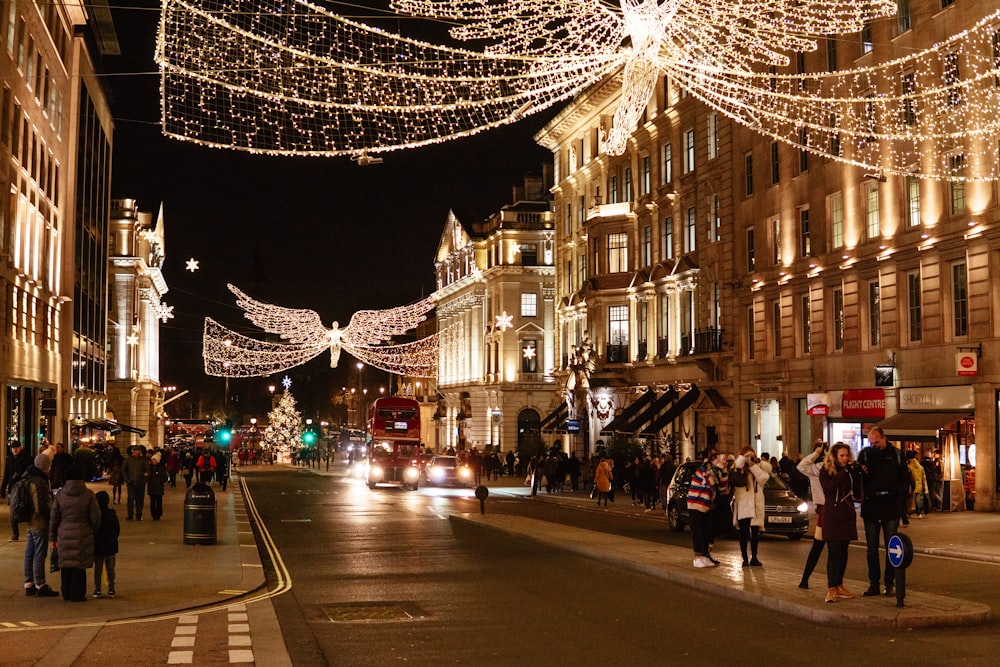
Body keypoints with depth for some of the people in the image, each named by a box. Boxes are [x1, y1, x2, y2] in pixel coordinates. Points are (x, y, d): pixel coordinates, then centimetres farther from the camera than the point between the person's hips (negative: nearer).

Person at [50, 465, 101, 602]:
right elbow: (95, 517, -4)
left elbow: (54, 517, 4)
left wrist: (53, 537, 12)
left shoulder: (60, 494, 0)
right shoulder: (88, 494, -7)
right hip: (83, 535, -3)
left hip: (64, 535, 3)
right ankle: (76, 594, 8)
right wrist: (94, 532, 13)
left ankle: (66, 594, 21)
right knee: (79, 565, 5)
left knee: (66, 565, 13)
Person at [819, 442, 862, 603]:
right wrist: (843, 472, -20)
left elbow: (857, 493, 6)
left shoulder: (850, 471, 11)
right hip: (832, 516, -5)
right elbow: (829, 488, -21)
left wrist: (855, 474, -6)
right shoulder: (826, 471, -3)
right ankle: (831, 589, -12)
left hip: (847, 516, 5)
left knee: (843, 552, 9)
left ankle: (839, 586, 18)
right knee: (834, 552, -10)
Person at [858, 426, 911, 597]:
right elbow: (858, 480, -1)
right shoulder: (865, 454, 2)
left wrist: (899, 496, -2)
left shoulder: (896, 454, 2)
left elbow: (905, 478, 9)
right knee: (871, 549, 5)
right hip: (870, 508, 0)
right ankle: (873, 584, 12)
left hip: (891, 508, 0)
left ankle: (890, 584, 12)